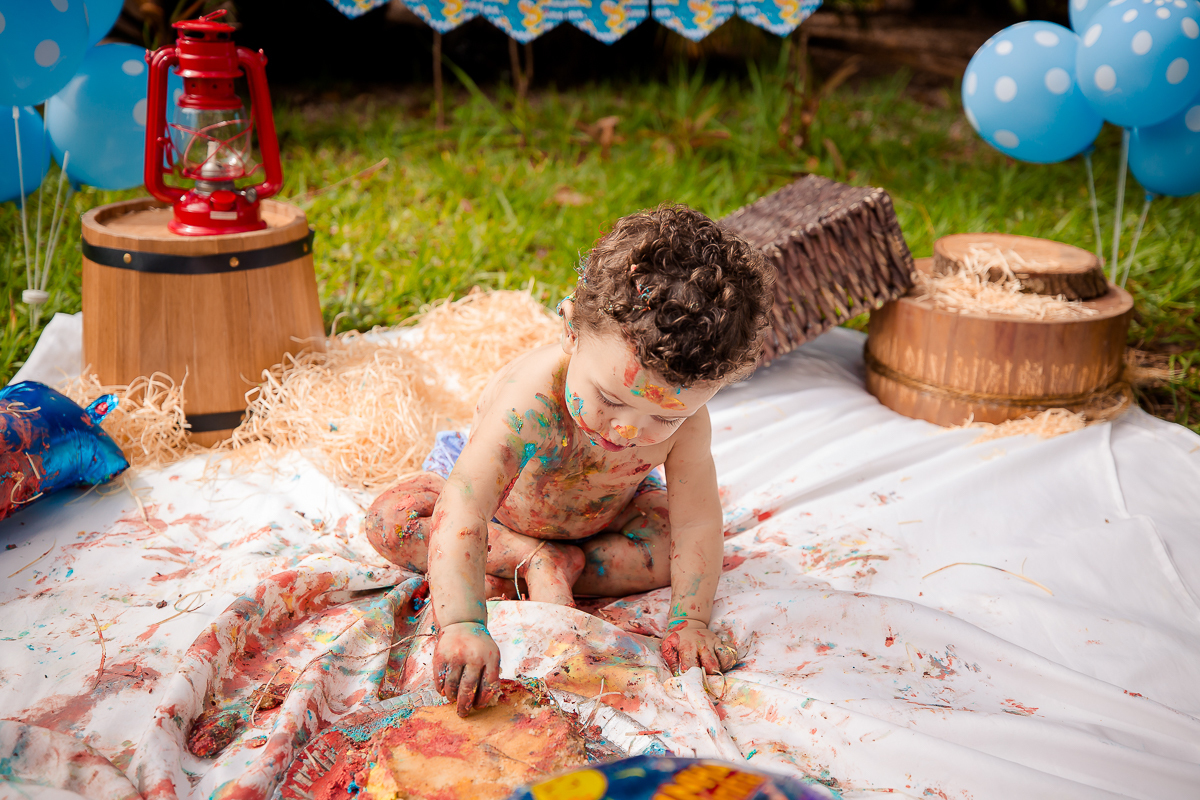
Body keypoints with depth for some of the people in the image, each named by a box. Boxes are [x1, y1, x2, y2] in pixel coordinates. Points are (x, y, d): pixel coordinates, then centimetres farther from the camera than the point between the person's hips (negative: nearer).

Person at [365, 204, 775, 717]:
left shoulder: (684, 416, -34)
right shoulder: (531, 400, -47)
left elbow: (696, 523, -25)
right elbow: (463, 515, -54)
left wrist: (689, 622, -31)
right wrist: (463, 625, -65)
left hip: (601, 515, 2)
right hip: (508, 513, -2)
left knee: (673, 536, -23)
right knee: (390, 519, -23)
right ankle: (531, 560, -21)